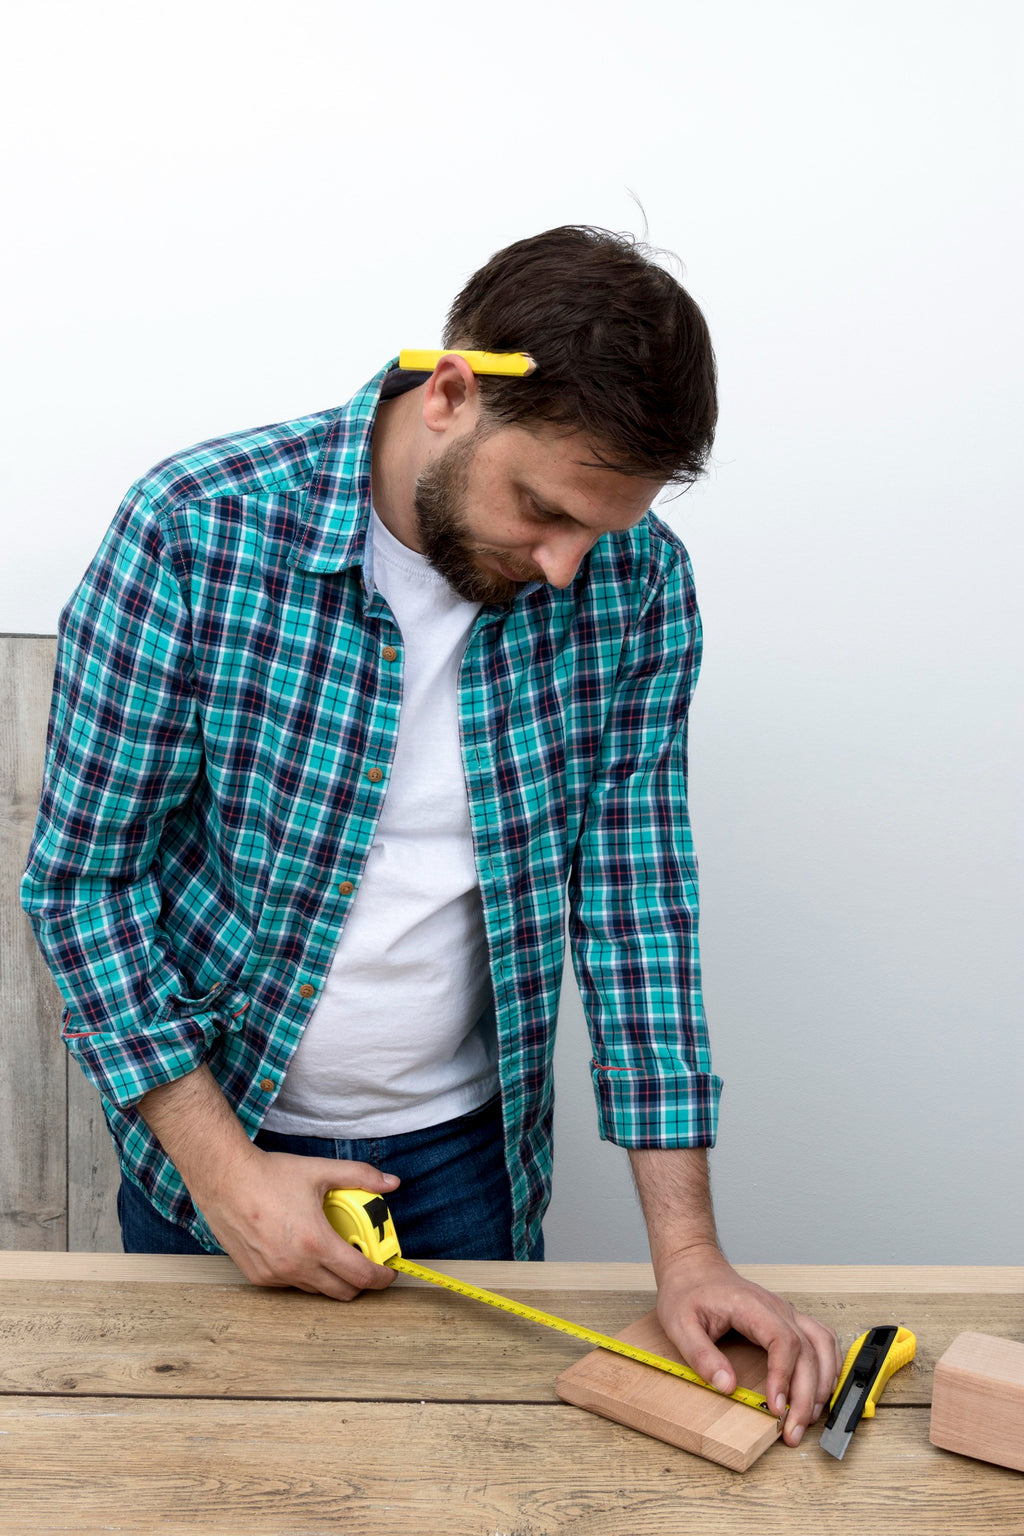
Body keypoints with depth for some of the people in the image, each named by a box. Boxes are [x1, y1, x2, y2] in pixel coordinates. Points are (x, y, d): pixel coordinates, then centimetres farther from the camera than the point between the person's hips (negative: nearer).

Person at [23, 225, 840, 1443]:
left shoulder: (637, 587, -13)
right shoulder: (196, 531, -21)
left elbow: (635, 905, -9)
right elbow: (81, 873, -15)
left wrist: (686, 1249, -12)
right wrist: (224, 1169, -17)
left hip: (463, 1150, 2)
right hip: (208, 1122, -1)